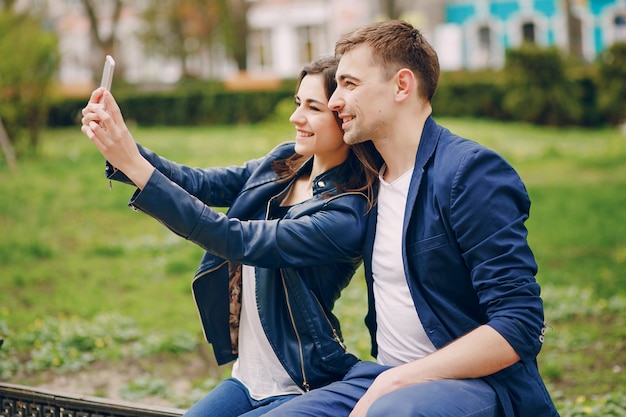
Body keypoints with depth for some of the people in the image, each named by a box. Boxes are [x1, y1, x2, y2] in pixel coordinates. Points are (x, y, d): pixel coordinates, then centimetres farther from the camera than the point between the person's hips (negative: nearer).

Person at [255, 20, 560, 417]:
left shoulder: (470, 172, -11)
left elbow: (519, 327, -17)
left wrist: (395, 383, -20)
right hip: (388, 381, 7)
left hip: (479, 382, -7)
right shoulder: (371, 178, 10)